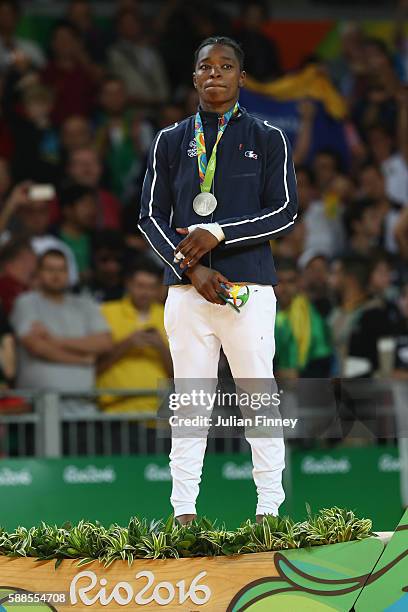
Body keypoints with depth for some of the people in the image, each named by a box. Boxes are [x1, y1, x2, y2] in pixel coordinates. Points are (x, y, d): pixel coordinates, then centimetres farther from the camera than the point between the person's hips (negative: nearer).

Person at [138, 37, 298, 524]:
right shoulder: (171, 141, 13)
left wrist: (218, 233, -12)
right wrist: (190, 267, -7)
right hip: (187, 284, 2)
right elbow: (151, 217, 9)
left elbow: (284, 212, 0)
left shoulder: (268, 140, 8)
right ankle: (184, 511, 0)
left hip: (250, 285, -2)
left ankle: (269, 506, -2)